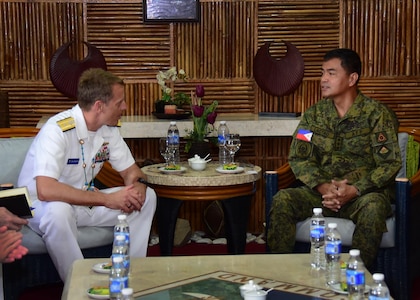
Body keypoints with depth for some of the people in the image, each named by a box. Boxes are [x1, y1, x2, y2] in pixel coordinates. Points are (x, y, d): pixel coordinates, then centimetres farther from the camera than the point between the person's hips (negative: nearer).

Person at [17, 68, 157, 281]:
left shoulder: (109, 129, -4)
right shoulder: (58, 130, -27)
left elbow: (131, 171, 7)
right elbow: (45, 190, -39)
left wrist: (137, 187, -20)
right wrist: (108, 199, -36)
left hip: (84, 201, 7)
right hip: (41, 206, -7)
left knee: (147, 197, -7)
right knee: (58, 211, -40)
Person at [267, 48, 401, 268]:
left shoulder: (377, 114, -4)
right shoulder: (314, 115, 9)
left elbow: (390, 163, -8)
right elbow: (299, 158, 4)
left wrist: (354, 190, -22)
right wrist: (322, 186, -15)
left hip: (364, 192, -3)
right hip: (322, 191, 3)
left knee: (372, 207, -37)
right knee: (282, 200, -22)